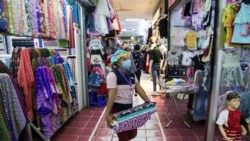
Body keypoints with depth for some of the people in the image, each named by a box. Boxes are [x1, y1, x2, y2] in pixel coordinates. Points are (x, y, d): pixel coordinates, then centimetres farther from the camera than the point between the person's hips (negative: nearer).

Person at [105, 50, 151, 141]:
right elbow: (111, 95, -25)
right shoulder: (113, 75, -17)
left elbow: (139, 89, 7)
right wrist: (107, 114, -29)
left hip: (129, 107, 7)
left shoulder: (131, 74, 5)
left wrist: (148, 102, 4)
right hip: (117, 109, -7)